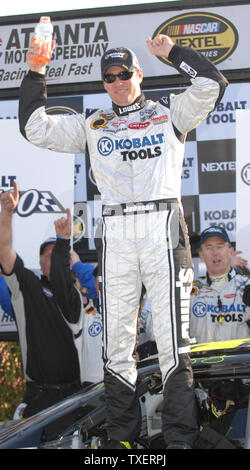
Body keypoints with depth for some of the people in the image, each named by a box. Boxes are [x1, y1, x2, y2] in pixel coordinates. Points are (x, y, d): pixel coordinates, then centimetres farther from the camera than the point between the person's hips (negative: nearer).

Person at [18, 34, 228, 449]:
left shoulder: (169, 113, 15)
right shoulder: (92, 126, 20)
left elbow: (213, 84, 3)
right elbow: (35, 129, 15)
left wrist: (171, 52, 9)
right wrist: (35, 74, 8)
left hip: (163, 227, -3)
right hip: (115, 231, 3)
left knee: (173, 338, -7)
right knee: (116, 340, 2)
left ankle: (180, 438, -5)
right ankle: (121, 436, 10)